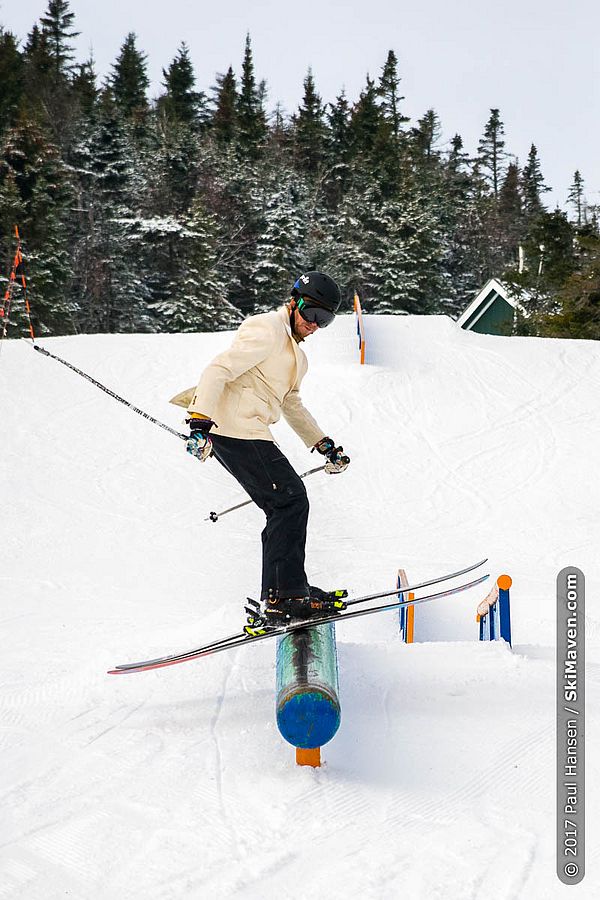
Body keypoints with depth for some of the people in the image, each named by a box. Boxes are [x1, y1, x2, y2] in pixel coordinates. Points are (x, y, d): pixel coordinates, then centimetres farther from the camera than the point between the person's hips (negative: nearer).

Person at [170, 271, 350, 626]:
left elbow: (292, 405, 35)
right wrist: (200, 423, -30)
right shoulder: (268, 331, -9)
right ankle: (286, 595, -12)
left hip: (250, 433, 10)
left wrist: (325, 445, 29)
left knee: (285, 508, 9)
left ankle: (279, 596, 13)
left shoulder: (296, 354, 24)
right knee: (291, 499, -12)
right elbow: (218, 370, -18)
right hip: (233, 430, -10)